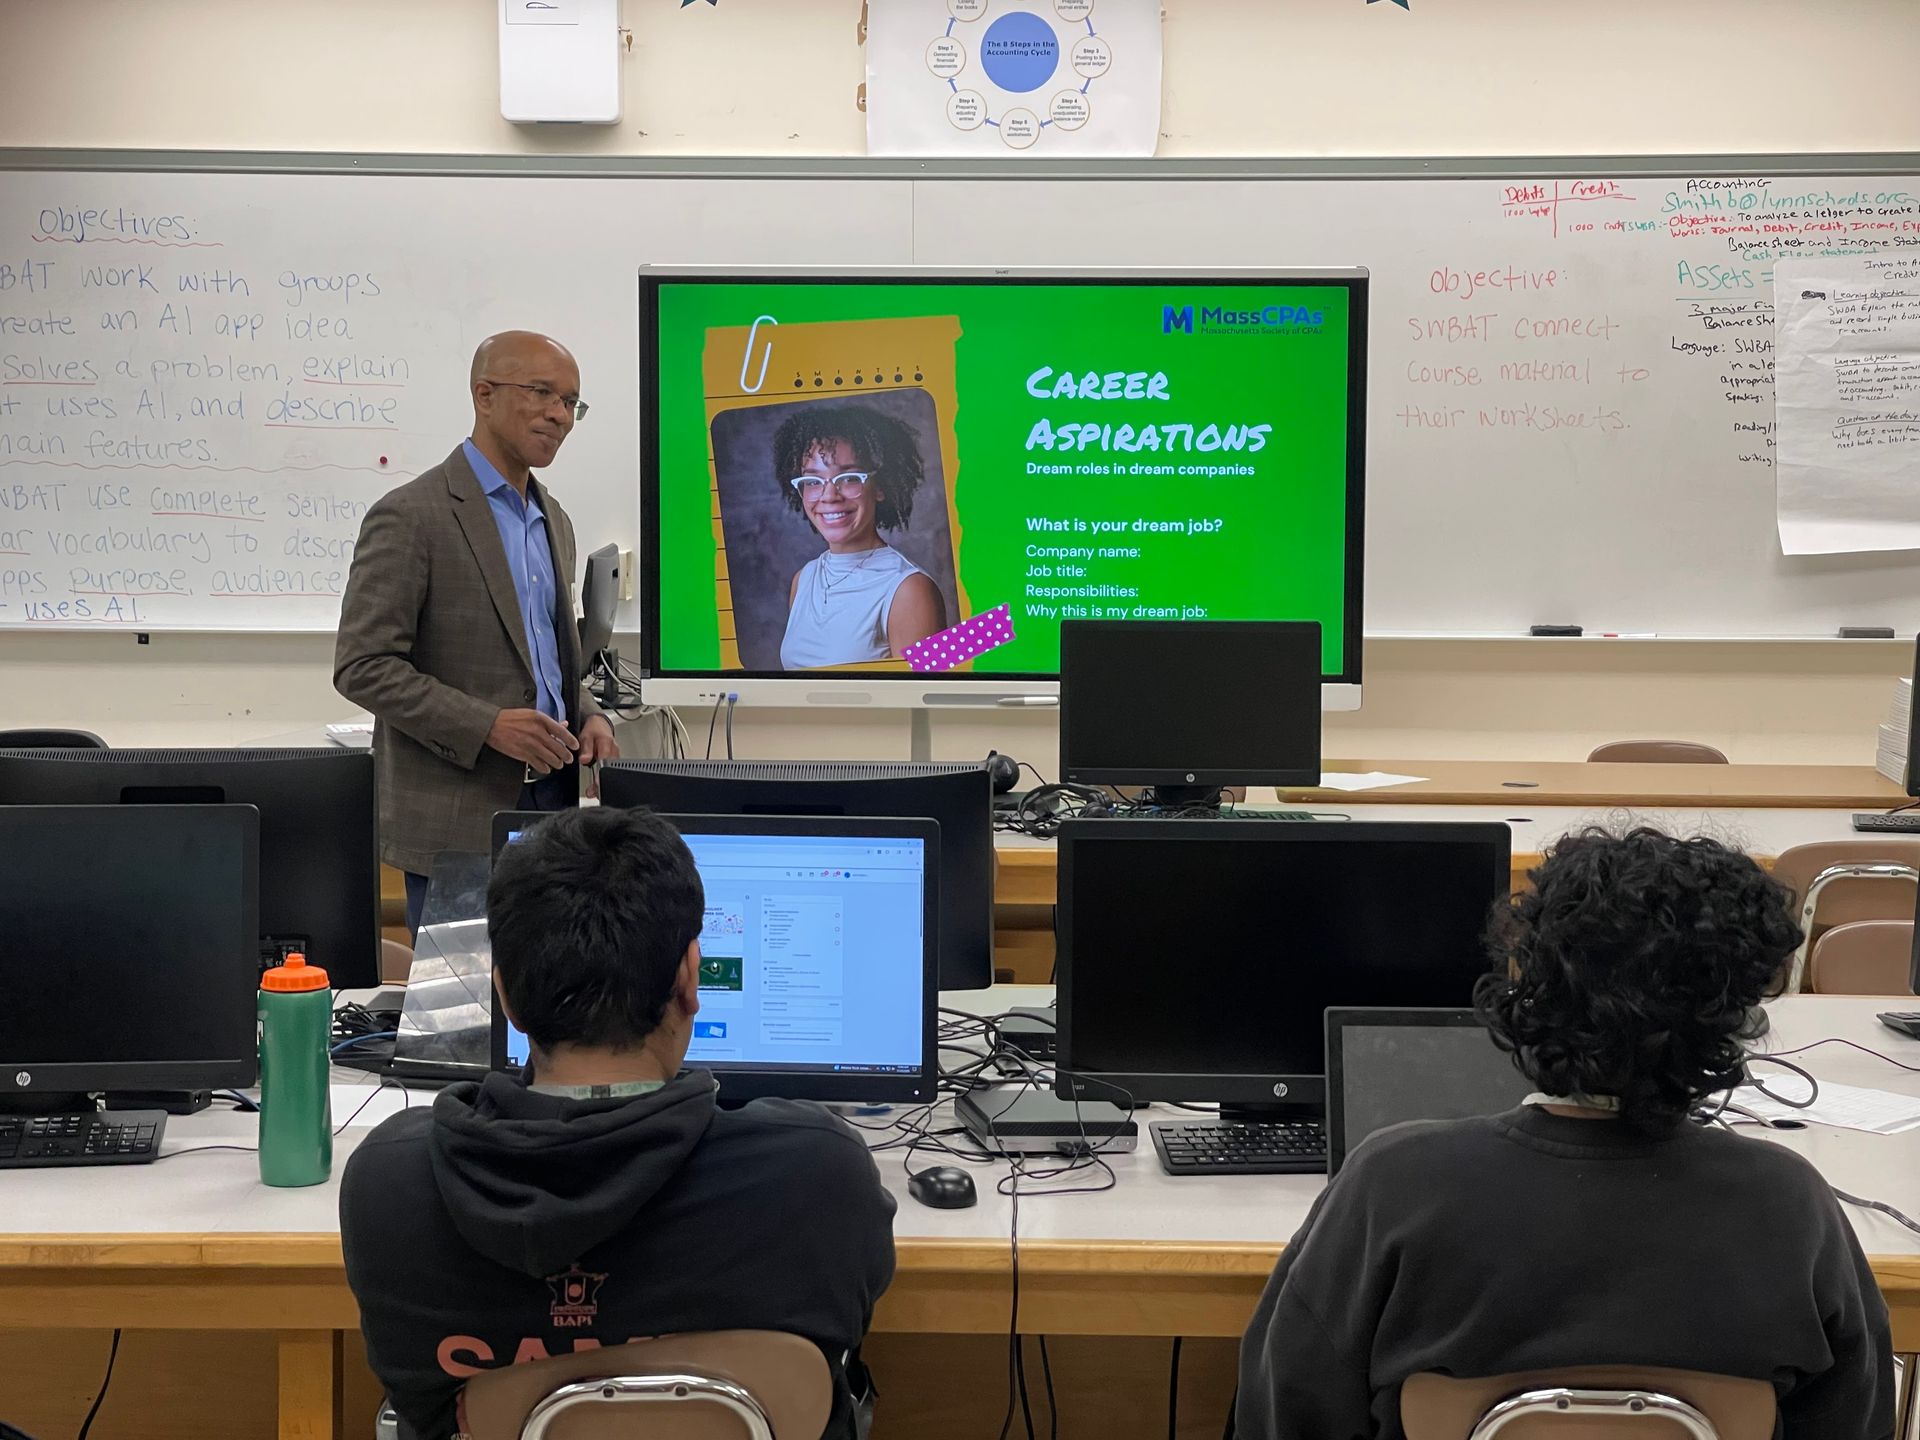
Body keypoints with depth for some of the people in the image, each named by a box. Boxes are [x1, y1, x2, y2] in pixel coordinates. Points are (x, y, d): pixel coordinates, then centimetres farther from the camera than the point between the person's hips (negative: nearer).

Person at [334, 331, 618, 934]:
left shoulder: (553, 521, 16)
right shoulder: (409, 516, -9)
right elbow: (362, 667, -13)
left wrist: (589, 717, 4)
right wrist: (485, 726, -21)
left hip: (551, 798, 7)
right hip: (457, 821, -7)